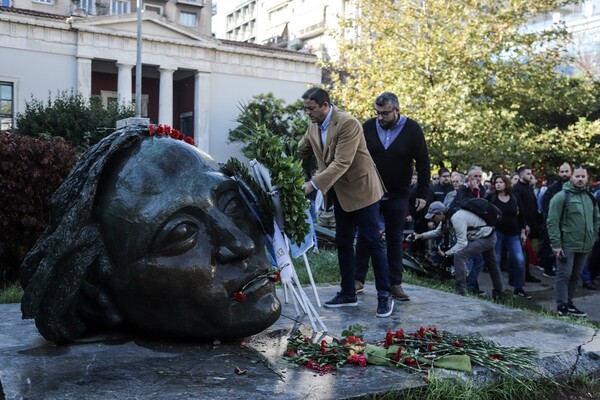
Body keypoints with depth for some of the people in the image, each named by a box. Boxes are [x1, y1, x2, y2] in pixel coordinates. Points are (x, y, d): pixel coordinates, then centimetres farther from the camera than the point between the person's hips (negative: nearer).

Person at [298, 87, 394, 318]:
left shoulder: (348, 123, -22)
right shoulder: (313, 126, 3)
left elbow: (341, 163, -28)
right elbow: (299, 152, 12)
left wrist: (314, 185, -31)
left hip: (361, 188, -8)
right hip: (340, 192, 8)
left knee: (372, 241, -3)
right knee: (343, 243, 10)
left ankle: (384, 295, 5)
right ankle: (348, 293, 20)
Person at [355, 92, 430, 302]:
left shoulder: (412, 129, -6)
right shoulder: (368, 127, -3)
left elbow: (423, 163, -3)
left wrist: (422, 193, -5)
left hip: (398, 196, -1)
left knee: (395, 240, 6)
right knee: (364, 237, 5)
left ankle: (395, 284, 13)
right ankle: (359, 280, 15)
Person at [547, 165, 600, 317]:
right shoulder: (561, 196, -10)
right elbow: (552, 222, -13)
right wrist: (556, 244, -17)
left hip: (585, 246, 7)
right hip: (567, 245, -6)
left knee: (575, 276, 14)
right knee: (564, 275, -3)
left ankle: (568, 303, 25)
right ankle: (562, 307, 2)